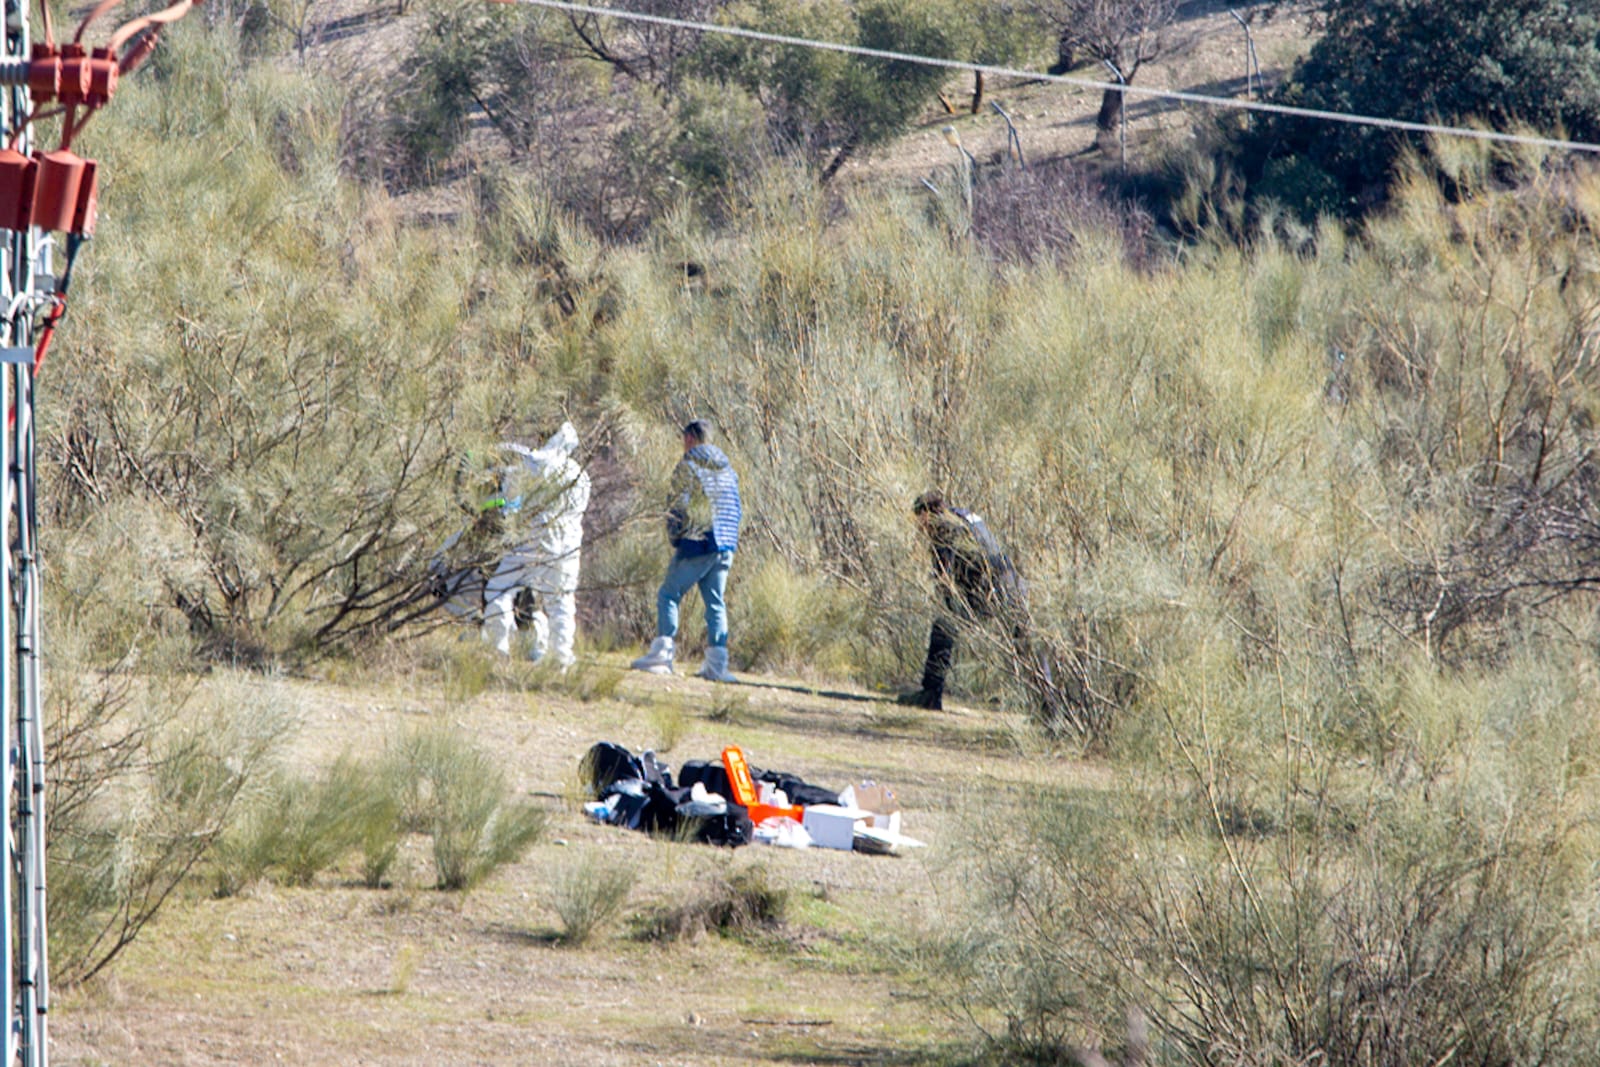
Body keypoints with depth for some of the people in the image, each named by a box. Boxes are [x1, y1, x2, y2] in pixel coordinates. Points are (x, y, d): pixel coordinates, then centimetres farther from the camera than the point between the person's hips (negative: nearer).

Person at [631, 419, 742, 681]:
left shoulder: (687, 467, -5)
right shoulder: (727, 469, 15)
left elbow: (679, 506, -11)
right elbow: (737, 510, 16)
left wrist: (674, 538, 2)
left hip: (696, 544, -6)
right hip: (726, 546, 6)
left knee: (668, 595, 2)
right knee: (715, 603, 8)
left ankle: (663, 651, -7)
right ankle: (717, 662, 2)